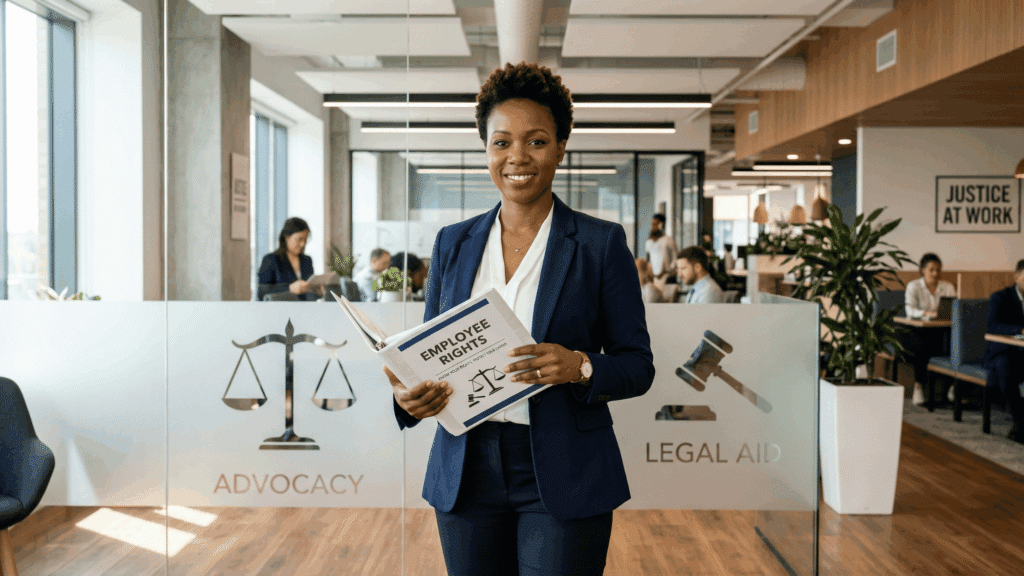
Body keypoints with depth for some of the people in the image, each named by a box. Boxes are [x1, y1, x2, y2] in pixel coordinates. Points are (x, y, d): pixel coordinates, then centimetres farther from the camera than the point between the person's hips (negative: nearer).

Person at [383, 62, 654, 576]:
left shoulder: (601, 243, -2)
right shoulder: (453, 243, 9)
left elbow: (637, 365, -1)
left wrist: (580, 366, -21)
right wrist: (408, 394, -9)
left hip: (562, 481, -3)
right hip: (467, 475, 3)